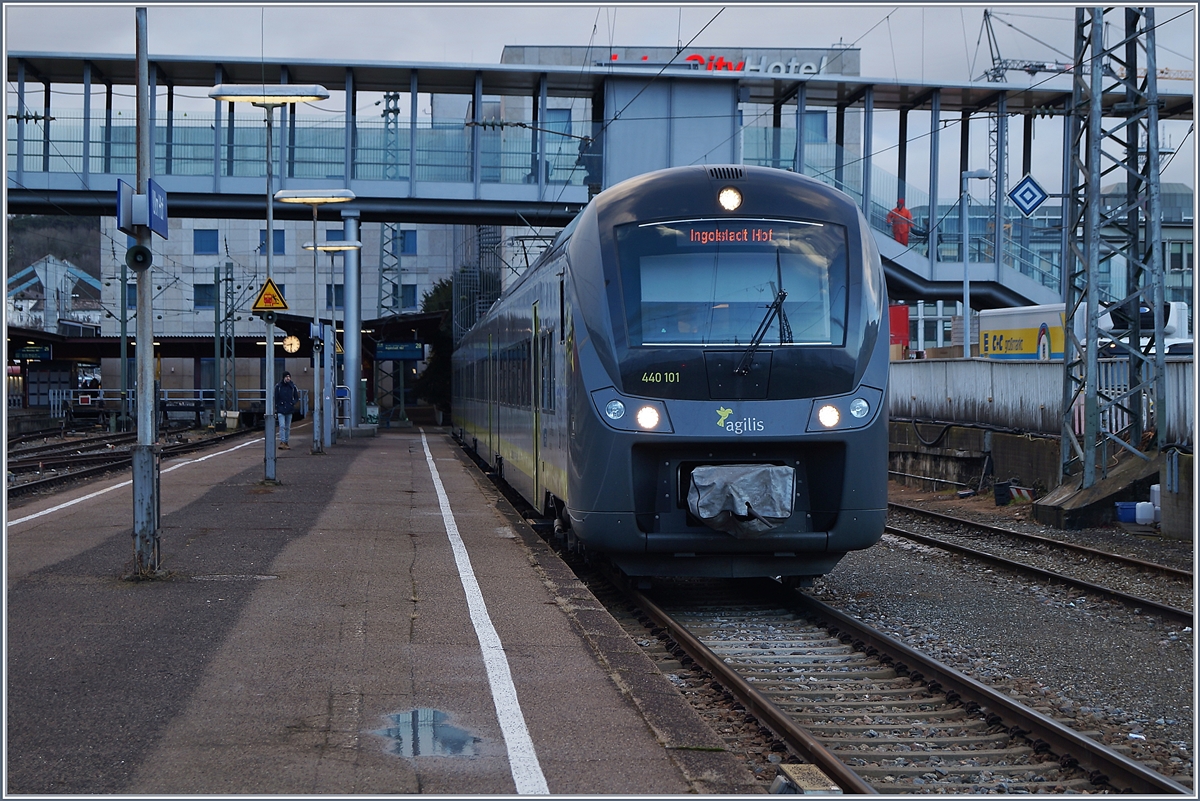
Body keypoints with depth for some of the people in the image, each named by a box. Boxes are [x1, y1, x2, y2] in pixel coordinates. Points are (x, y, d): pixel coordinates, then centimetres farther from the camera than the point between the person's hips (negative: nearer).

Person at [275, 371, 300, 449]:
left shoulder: (293, 386, 5)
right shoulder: (278, 386, -1)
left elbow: (296, 397, 17)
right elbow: (275, 399, 1)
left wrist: (293, 403, -2)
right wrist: (275, 410, -3)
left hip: (289, 410, 3)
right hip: (281, 410, -3)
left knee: (288, 427, 8)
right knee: (282, 426, -14)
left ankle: (286, 443, 15)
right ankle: (282, 442, -18)